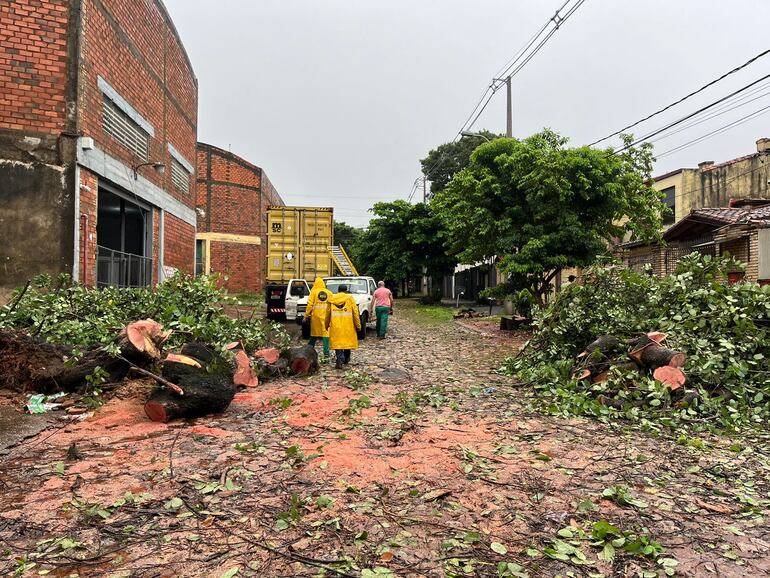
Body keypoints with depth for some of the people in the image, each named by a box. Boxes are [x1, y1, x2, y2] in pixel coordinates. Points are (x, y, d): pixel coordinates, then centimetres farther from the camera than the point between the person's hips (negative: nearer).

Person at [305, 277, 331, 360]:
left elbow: (310, 304, -5)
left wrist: (306, 315, 0)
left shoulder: (313, 292, -2)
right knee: (326, 333, 3)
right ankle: (326, 353, -2)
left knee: (314, 333, 11)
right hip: (326, 316, 1)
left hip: (316, 316, -1)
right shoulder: (329, 293, 5)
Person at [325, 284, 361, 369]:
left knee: (337, 342, 0)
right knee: (348, 341, 16)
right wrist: (358, 325, 3)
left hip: (335, 325, 0)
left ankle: (339, 360, -16)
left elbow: (328, 313, 12)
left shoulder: (331, 299, 7)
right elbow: (355, 313, -2)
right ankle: (346, 359, 28)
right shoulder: (350, 298, 1)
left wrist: (327, 325, 24)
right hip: (348, 325, 0)